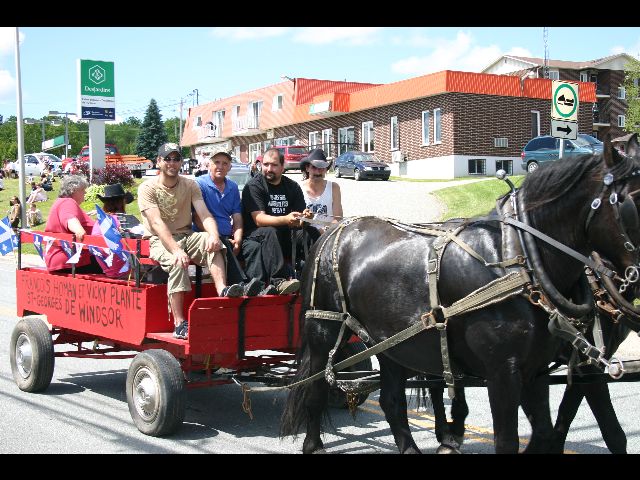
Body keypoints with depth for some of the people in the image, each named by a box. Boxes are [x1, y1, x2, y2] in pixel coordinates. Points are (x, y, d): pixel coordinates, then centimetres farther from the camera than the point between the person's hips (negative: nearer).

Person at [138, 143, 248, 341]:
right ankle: (179, 323, -36)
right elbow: (157, 223, -18)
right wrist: (175, 250, -33)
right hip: (159, 240, -4)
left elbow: (205, 215, -5)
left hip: (186, 235, 4)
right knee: (177, 263, -35)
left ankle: (222, 289, -46)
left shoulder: (190, 185, 9)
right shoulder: (148, 188, -4)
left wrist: (214, 235, -28)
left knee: (212, 245, -28)